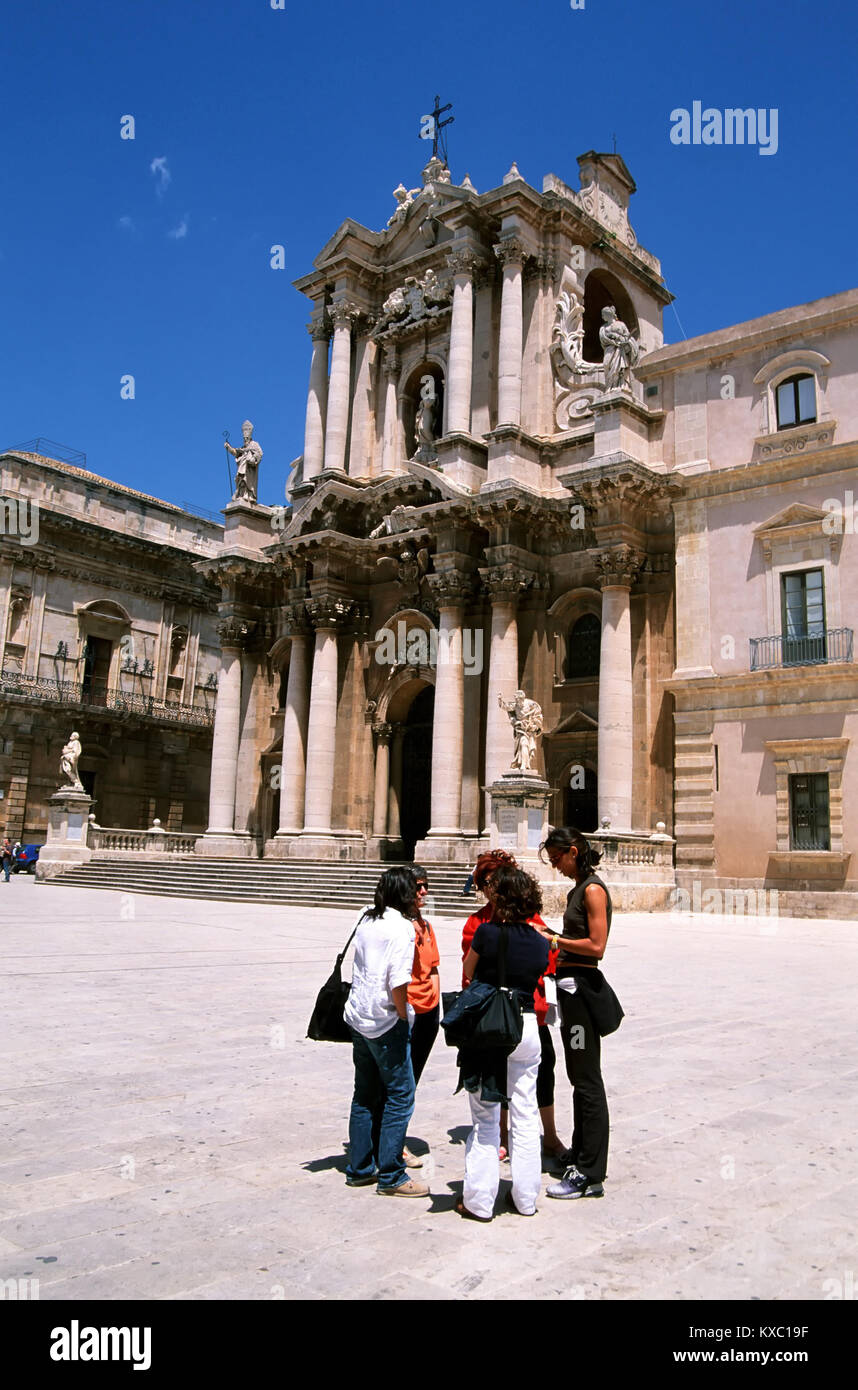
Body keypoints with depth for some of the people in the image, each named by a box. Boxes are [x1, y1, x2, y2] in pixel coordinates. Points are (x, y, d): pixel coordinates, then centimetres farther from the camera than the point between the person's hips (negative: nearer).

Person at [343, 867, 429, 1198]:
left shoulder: (366, 919, 9)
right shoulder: (401, 926, -15)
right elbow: (398, 981, -20)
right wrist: (403, 1018, -9)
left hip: (357, 1016, 8)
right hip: (385, 1021, -8)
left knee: (366, 1094, 16)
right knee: (400, 1096, 2)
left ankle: (359, 1169, 25)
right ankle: (390, 1177, 7)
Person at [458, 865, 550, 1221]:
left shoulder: (486, 932, -13)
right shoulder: (540, 941, 0)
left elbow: (469, 972, 3)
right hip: (526, 1026, 4)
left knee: (485, 1117, 6)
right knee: (525, 1114, 14)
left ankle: (479, 1201, 12)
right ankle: (525, 1198, 22)